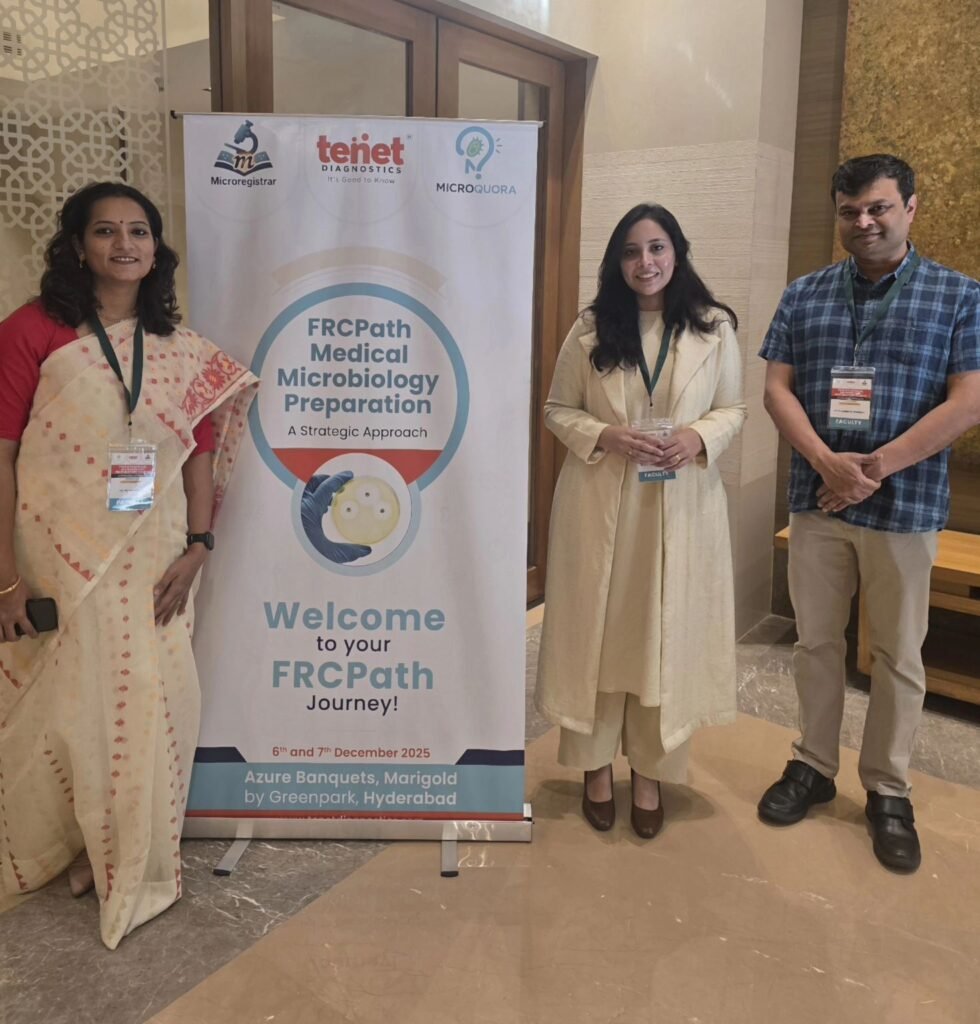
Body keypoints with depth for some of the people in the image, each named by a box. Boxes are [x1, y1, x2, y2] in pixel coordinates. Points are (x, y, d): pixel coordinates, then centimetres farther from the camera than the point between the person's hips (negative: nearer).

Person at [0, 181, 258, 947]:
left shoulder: (182, 351, 5)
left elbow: (202, 452, 7)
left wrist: (196, 547, -4)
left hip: (150, 560, 3)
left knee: (148, 703, 8)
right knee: (62, 704, 9)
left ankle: (132, 858, 31)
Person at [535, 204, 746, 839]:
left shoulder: (715, 328, 2)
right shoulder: (590, 329, 2)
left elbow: (734, 410, 7)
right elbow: (558, 410, 5)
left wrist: (700, 437, -15)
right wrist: (605, 436, -14)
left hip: (682, 507, 0)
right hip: (599, 503, 0)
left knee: (667, 636, 6)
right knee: (597, 631, 7)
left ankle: (651, 772, 24)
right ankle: (596, 764, 25)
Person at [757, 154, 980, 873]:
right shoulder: (805, 296, 7)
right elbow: (778, 388, 1)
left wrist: (876, 468, -16)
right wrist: (828, 463, -15)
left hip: (906, 507, -2)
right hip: (817, 499, 3)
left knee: (898, 654, 8)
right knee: (816, 640, 12)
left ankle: (889, 791, 24)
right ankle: (814, 766, 29)